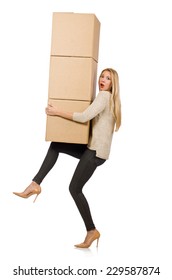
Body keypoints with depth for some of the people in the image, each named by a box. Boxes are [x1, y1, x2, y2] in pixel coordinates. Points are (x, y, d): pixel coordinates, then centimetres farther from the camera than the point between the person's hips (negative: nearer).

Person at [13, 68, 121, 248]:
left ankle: (91, 231, 2)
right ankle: (35, 185, 6)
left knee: (74, 189, -5)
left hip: (96, 151, -10)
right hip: (92, 148, 10)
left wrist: (57, 113, -15)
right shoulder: (108, 98, 19)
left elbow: (84, 117, -22)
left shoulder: (105, 95, -12)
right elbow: (90, 117, 28)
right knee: (55, 145, 14)